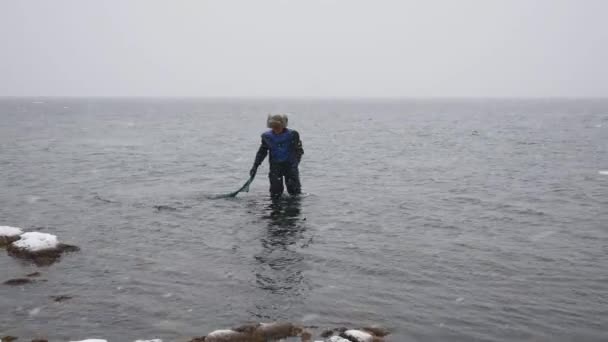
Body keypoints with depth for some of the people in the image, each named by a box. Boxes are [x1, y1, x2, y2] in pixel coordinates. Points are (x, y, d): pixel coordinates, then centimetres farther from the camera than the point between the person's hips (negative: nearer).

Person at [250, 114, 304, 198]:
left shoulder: (292, 135, -7)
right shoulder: (267, 136, 0)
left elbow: (299, 151, -2)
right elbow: (262, 152, 11)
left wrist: (295, 164, -13)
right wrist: (255, 166, 3)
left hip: (290, 165, -1)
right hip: (275, 165, 1)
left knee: (295, 192, -2)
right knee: (275, 194, -4)